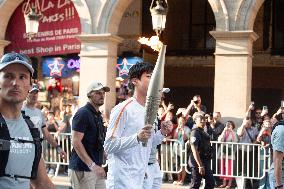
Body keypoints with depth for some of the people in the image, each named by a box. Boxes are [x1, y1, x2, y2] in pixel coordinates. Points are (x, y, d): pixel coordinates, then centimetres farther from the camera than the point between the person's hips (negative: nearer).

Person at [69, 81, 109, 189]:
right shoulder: (83, 113, -12)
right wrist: (92, 165, -23)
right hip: (83, 169, -8)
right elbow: (76, 142, -18)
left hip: (96, 168, 9)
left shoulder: (98, 114, 15)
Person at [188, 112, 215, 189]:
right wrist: (200, 165, -24)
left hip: (205, 162, 9)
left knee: (211, 182, 12)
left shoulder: (203, 132, 13)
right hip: (197, 162, -9)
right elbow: (194, 150, -21)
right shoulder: (195, 132, -15)